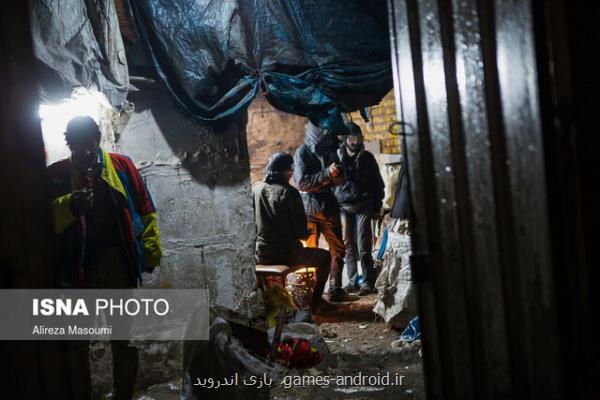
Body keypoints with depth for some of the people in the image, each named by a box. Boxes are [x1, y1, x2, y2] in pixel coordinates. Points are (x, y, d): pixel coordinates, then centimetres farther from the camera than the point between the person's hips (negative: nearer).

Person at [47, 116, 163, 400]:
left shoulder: (121, 165, 4)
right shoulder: (55, 174, 4)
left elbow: (144, 211, 4)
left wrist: (151, 252, -2)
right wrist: (69, 207, -27)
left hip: (117, 262, 0)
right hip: (75, 265, 0)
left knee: (124, 337, 9)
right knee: (76, 340, 9)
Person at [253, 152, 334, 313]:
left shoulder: (256, 190, 2)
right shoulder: (289, 192, -14)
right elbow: (299, 230, -13)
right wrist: (307, 233, 11)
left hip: (261, 255, 6)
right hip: (288, 254, -5)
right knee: (325, 257, 18)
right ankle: (315, 302, 20)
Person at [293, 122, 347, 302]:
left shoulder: (331, 151, 5)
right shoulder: (302, 153, -6)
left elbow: (340, 179, 8)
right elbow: (302, 182, -16)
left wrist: (337, 175, -15)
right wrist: (327, 174, -25)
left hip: (330, 208, 4)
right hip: (310, 210, -4)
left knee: (338, 249, 8)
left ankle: (335, 289, 16)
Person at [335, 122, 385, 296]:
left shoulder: (367, 158, 3)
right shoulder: (337, 157, 4)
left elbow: (377, 183, 8)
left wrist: (377, 207, 3)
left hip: (363, 207, -1)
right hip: (344, 208, 2)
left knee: (363, 247, -7)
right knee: (349, 247, 3)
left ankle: (368, 282, 0)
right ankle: (352, 281, 12)